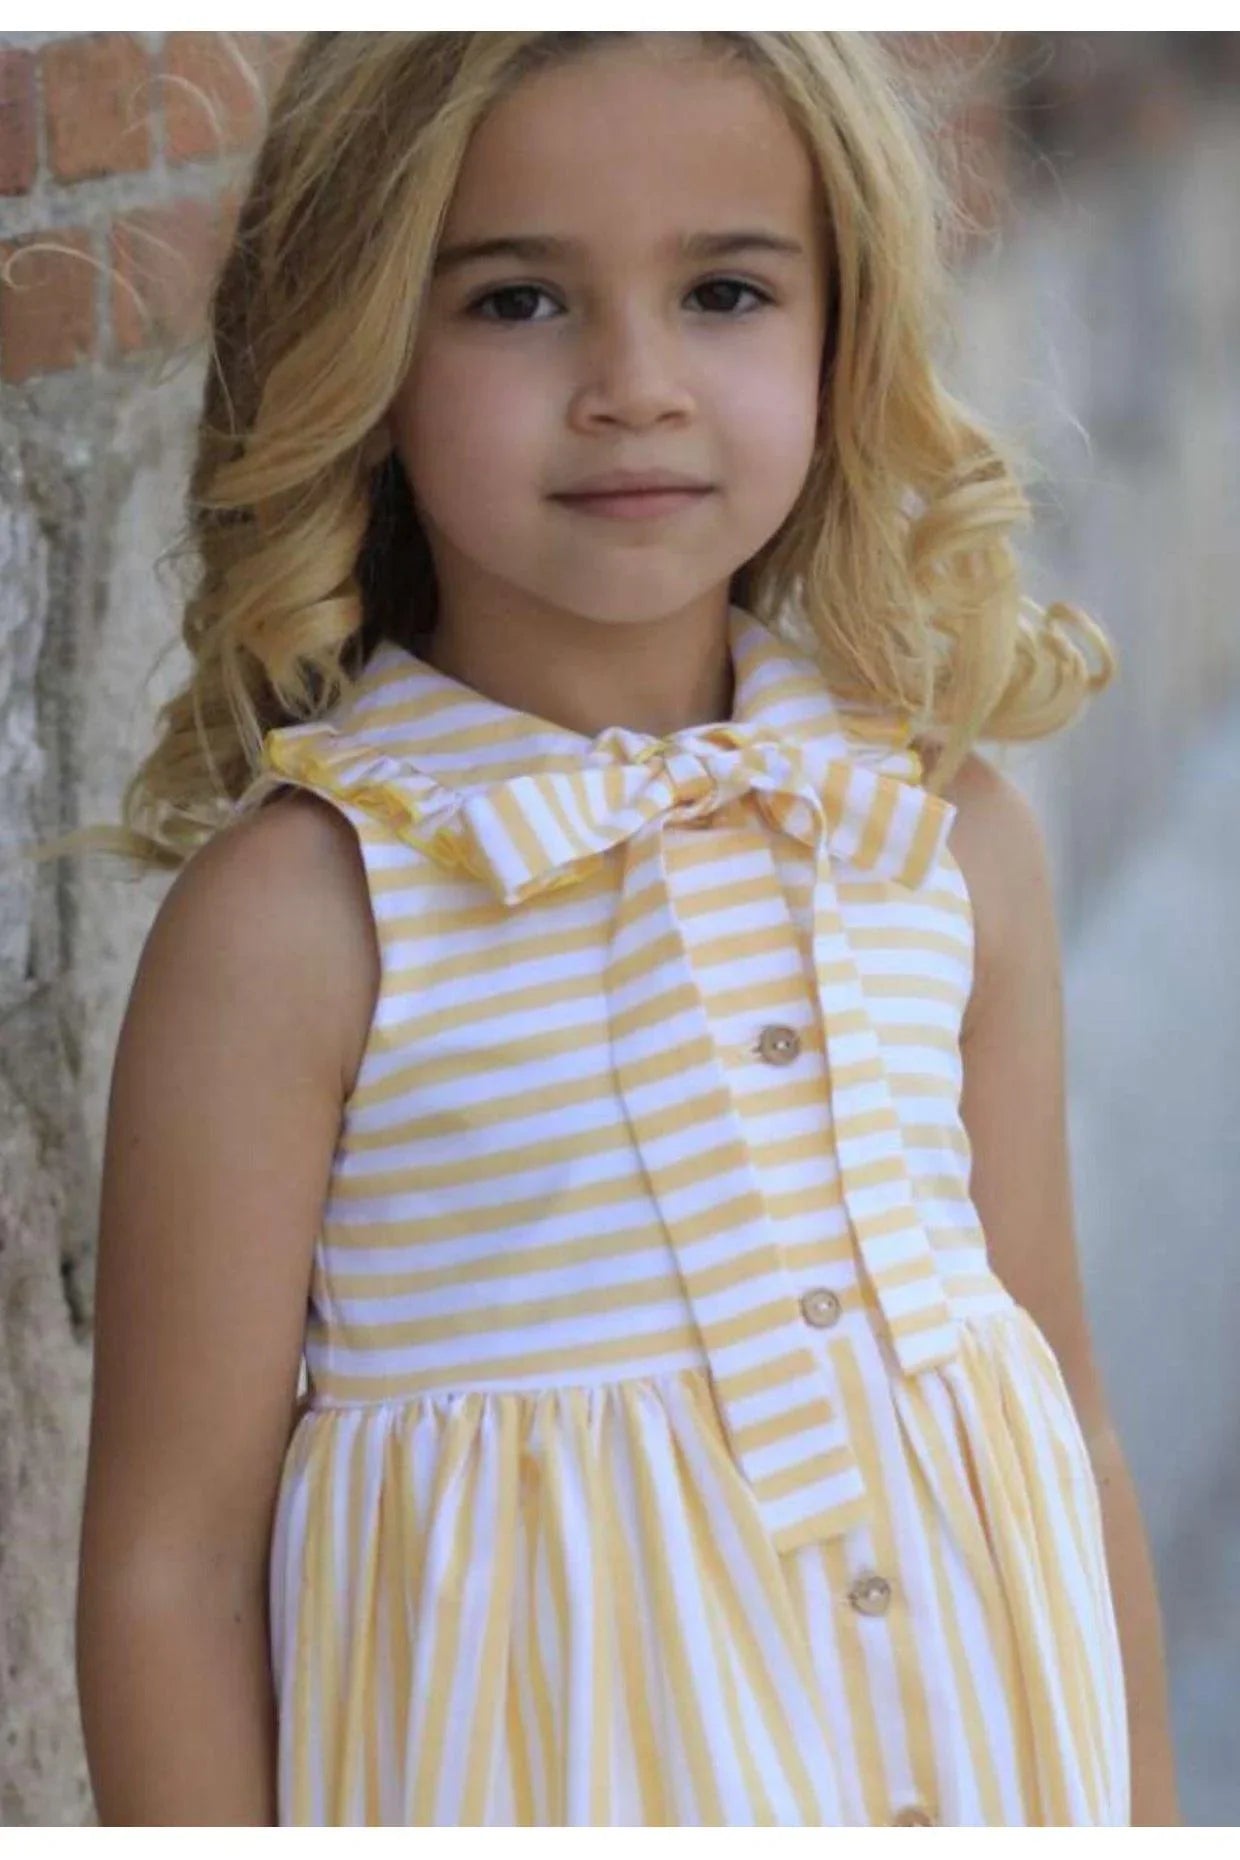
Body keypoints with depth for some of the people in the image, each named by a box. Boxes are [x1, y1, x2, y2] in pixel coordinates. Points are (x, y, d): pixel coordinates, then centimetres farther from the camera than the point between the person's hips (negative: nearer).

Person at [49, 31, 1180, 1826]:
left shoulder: (949, 832, 1)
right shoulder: (298, 908, -14)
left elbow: (1071, 1419, 9)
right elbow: (172, 1557, -11)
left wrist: (1142, 1813, 11)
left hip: (968, 1731, 4)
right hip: (536, 1763, -4)